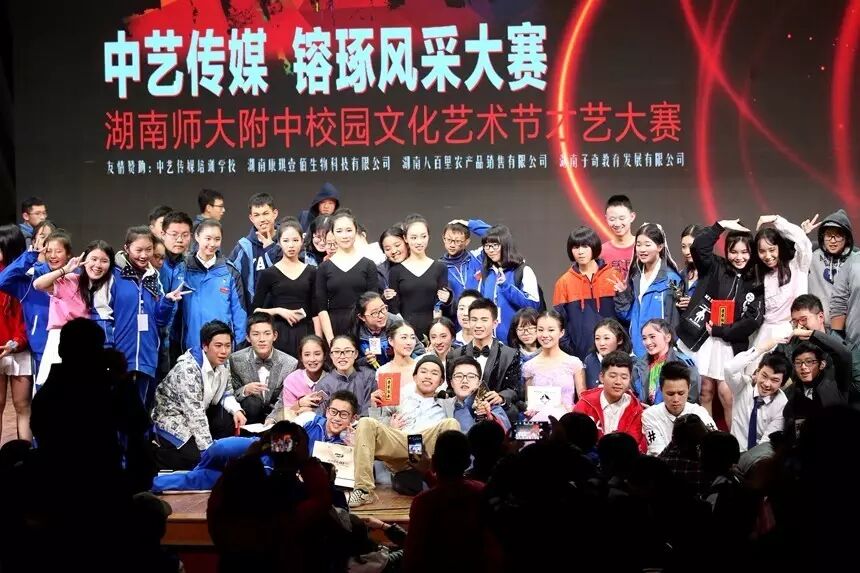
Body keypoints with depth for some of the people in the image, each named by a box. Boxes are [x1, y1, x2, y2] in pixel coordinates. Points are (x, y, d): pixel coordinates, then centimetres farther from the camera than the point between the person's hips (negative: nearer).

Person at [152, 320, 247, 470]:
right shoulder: (188, 368, -29)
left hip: (198, 416, 8)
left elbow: (226, 394, 11)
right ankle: (157, 451, 0)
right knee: (200, 459, -22)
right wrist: (209, 449, -31)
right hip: (173, 420, -8)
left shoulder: (223, 364, -4)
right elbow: (194, 413, -31)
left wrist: (236, 410, -12)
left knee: (233, 421, -12)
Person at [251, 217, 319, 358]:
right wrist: (278, 311, -9)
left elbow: (316, 311, 7)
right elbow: (255, 310, 4)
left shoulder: (311, 272, 9)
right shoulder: (269, 274, 4)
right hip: (279, 334, -1)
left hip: (305, 334, 1)